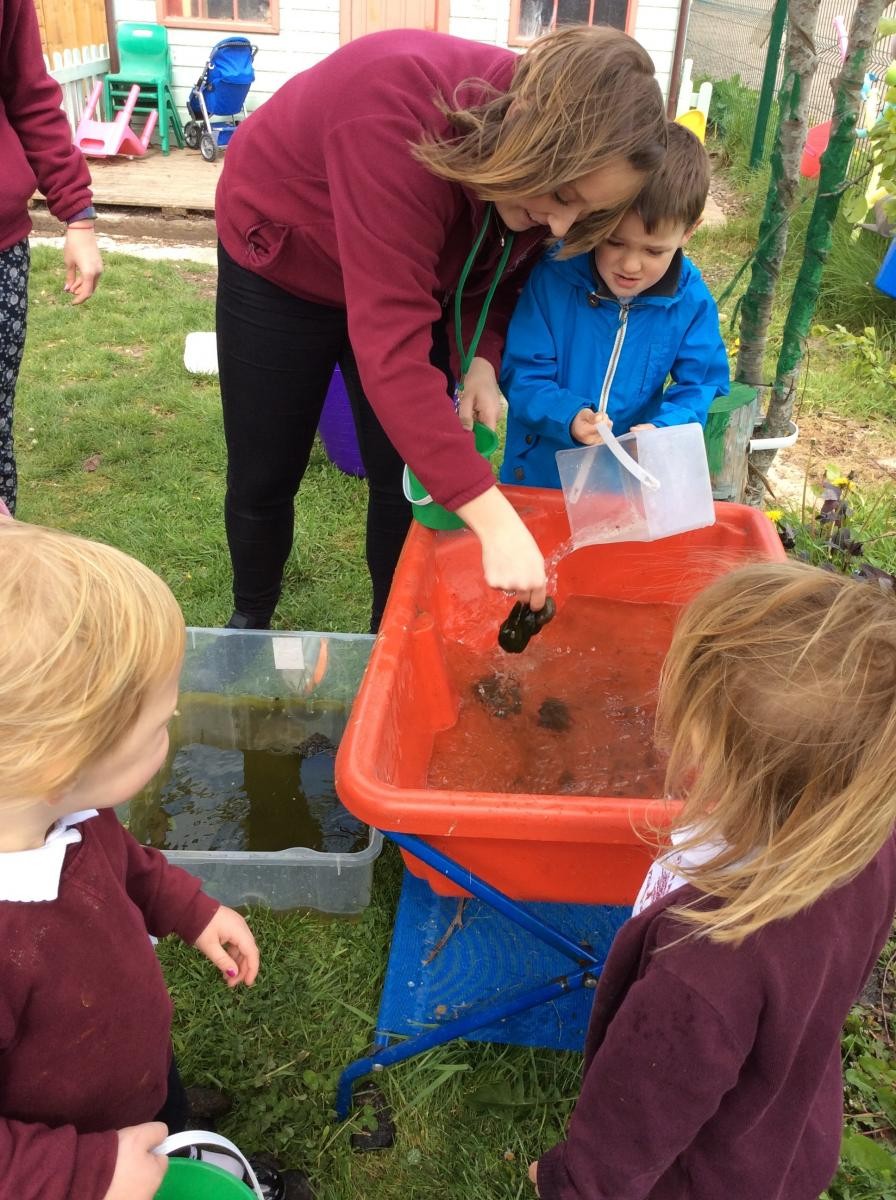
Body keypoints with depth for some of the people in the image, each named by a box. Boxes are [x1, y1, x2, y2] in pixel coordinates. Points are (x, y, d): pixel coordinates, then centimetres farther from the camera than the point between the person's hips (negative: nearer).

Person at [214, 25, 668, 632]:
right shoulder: (398, 113, -42)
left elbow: (499, 275, -4)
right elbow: (391, 345, -47)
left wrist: (482, 359, -26)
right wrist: (493, 518, -52)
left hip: (408, 276, 5)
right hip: (281, 264, -4)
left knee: (417, 478, 1)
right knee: (264, 477, 5)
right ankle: (250, 618, 33)